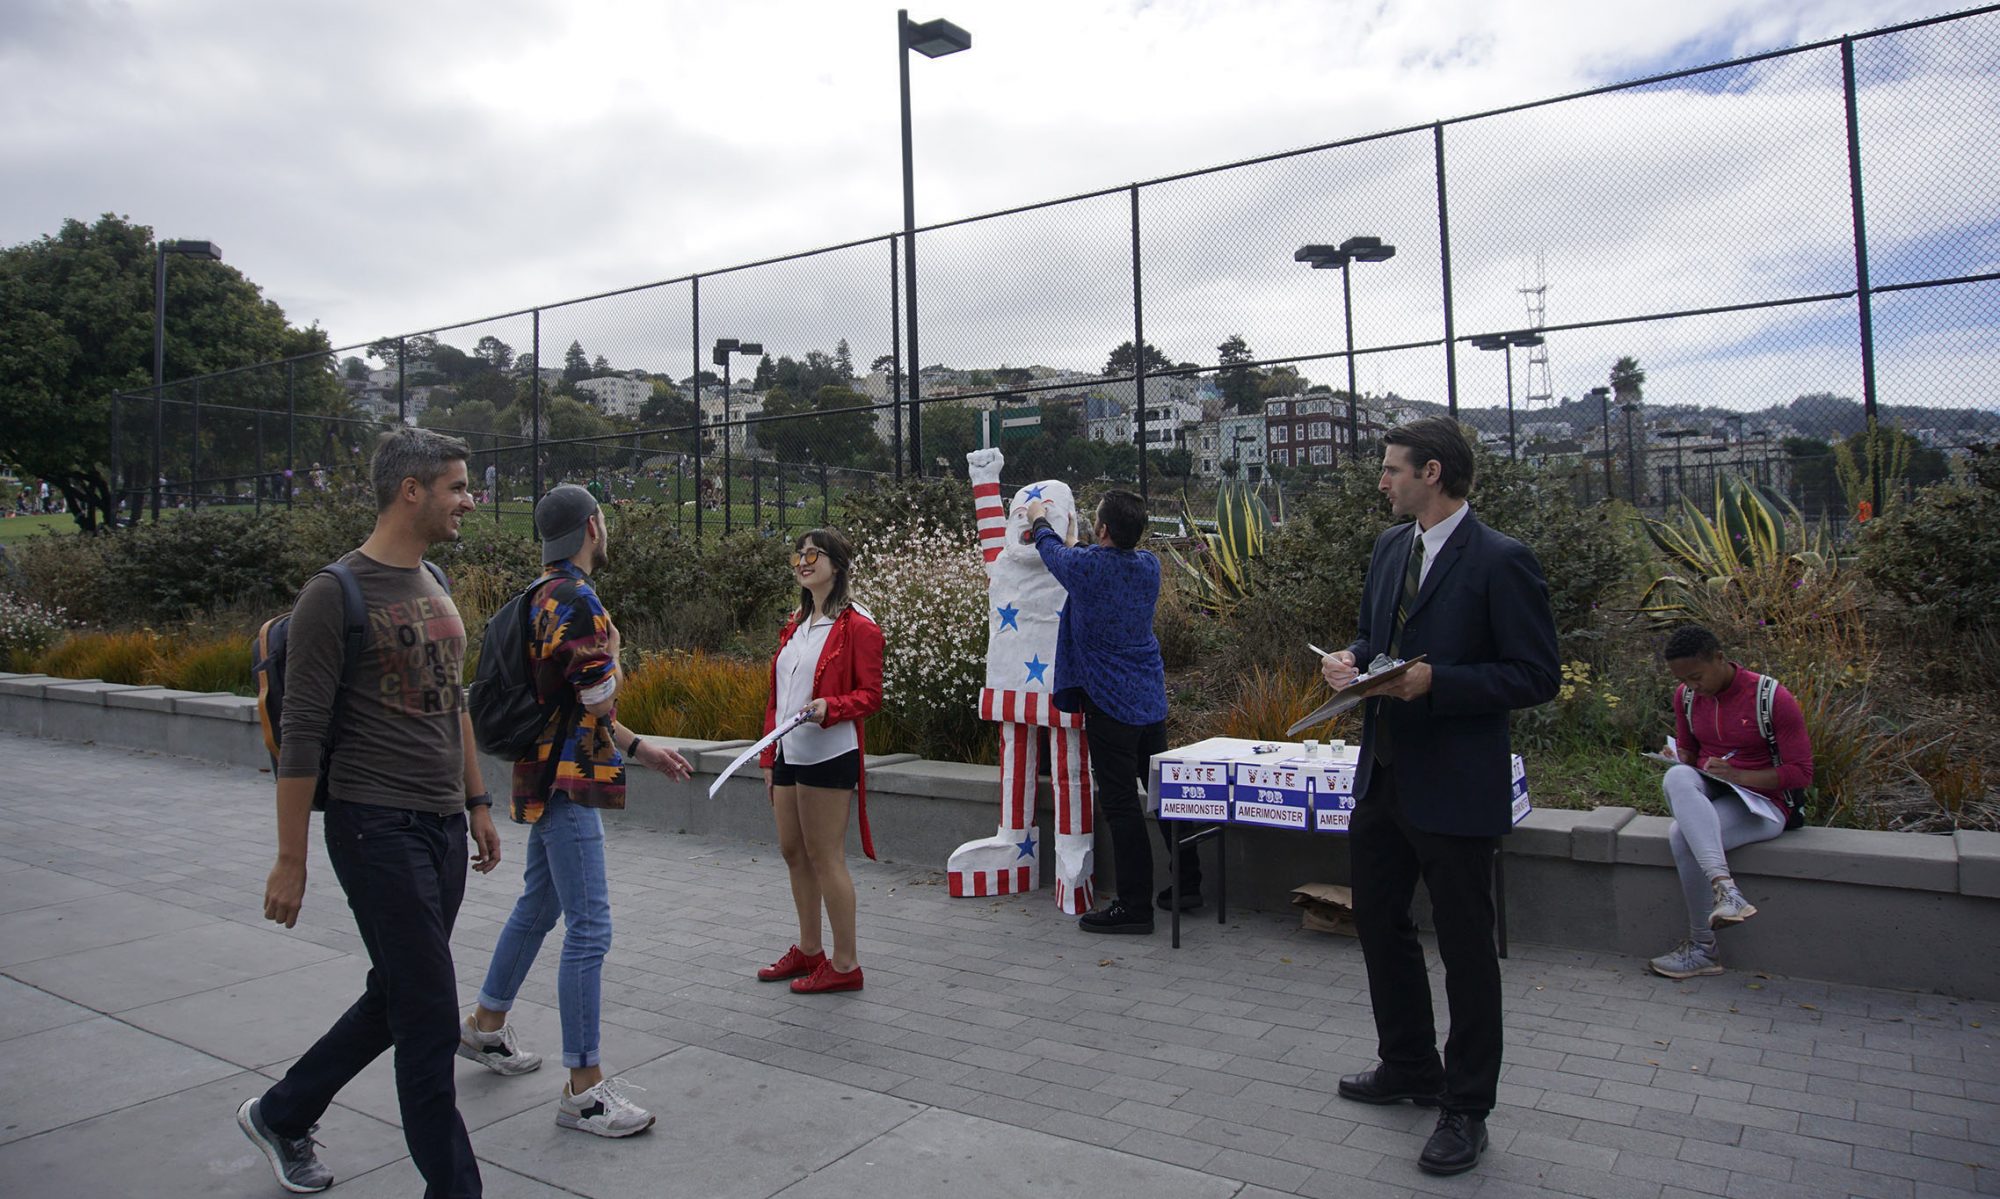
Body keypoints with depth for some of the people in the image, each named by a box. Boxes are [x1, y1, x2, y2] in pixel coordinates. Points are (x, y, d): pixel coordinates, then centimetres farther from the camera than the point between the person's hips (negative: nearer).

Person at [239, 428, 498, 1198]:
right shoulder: (336, 594, -13)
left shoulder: (435, 586, 12)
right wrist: (290, 860, -11)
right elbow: (301, 735, -12)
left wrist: (476, 801, 18)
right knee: (430, 1022, -2)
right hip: (379, 827, -8)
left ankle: (281, 1116, 41)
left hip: (444, 828, 8)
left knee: (397, 1001, 19)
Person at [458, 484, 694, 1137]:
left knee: (537, 905, 24)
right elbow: (602, 701, -19)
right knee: (589, 929, -6)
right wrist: (609, 652, 2)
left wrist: (641, 749, 19)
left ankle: (487, 1023, 42)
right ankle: (584, 1088, 0)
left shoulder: (547, 595, 14)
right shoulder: (577, 600, -19)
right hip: (566, 782, -11)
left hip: (548, 779, 11)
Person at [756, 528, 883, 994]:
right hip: (788, 755, 9)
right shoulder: (795, 625, 16)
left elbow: (870, 696, -11)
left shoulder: (857, 626, -9)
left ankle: (845, 964, 8)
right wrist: (769, 756, 16)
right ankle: (808, 950, 30)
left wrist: (830, 706, -29)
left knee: (825, 857, -3)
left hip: (828, 756, -9)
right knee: (792, 851, 15)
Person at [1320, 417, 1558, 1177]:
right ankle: (1408, 1068, 41)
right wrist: (1352, 659, -3)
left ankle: (1466, 1110, 24)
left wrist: (1435, 682, -24)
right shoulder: (1390, 548, 8)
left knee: (1465, 948, 6)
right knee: (1378, 922, 20)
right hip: (1382, 773, 8)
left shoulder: (1500, 562, -15)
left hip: (1455, 788, -8)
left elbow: (1537, 677, -15)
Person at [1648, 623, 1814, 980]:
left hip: (1764, 802, -5)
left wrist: (1738, 776, -22)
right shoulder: (1686, 696, 5)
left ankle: (1703, 948, -17)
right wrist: (1679, 758, -6)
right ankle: (1725, 887, -46)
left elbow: (1801, 773, -10)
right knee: (1676, 777, -33)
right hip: (1707, 796, 5)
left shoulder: (1773, 699, -12)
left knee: (1682, 837, -31)